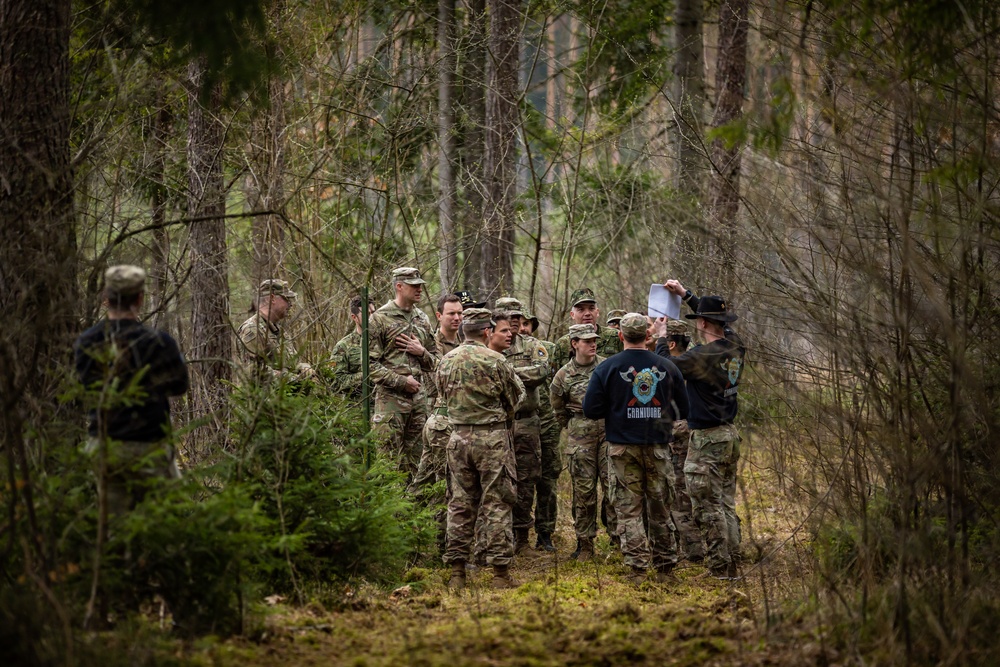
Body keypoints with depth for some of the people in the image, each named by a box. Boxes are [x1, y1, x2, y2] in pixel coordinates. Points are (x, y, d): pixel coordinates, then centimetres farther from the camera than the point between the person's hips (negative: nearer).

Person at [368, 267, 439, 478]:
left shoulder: (422, 319, 14)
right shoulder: (380, 319, -6)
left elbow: (434, 361, 20)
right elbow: (370, 363, -10)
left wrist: (421, 352, -3)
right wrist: (401, 381, -15)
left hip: (419, 397, 6)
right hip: (391, 397, -6)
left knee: (414, 459, 10)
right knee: (389, 459, -8)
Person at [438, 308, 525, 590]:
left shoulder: (446, 362, 3)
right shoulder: (495, 361, -11)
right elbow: (516, 397, 0)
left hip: (459, 437, 5)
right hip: (492, 438, -5)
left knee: (460, 505, 10)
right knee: (496, 505, 0)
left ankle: (456, 572, 10)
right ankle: (500, 572, -2)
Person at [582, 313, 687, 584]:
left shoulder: (607, 368, -6)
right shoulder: (667, 368, 1)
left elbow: (591, 410, -5)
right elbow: (683, 410, 8)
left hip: (623, 448, -2)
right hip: (658, 447, 2)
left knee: (629, 511, 2)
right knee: (660, 510, 12)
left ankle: (638, 569, -4)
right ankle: (664, 568, 17)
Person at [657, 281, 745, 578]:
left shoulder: (702, 356, -21)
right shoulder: (734, 346, 2)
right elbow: (717, 319, 21)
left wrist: (661, 336, 3)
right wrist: (685, 294, 23)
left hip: (707, 440, -8)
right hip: (730, 434, 8)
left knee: (709, 508, -3)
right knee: (726, 505, 14)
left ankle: (719, 568, -3)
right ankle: (730, 566, 17)